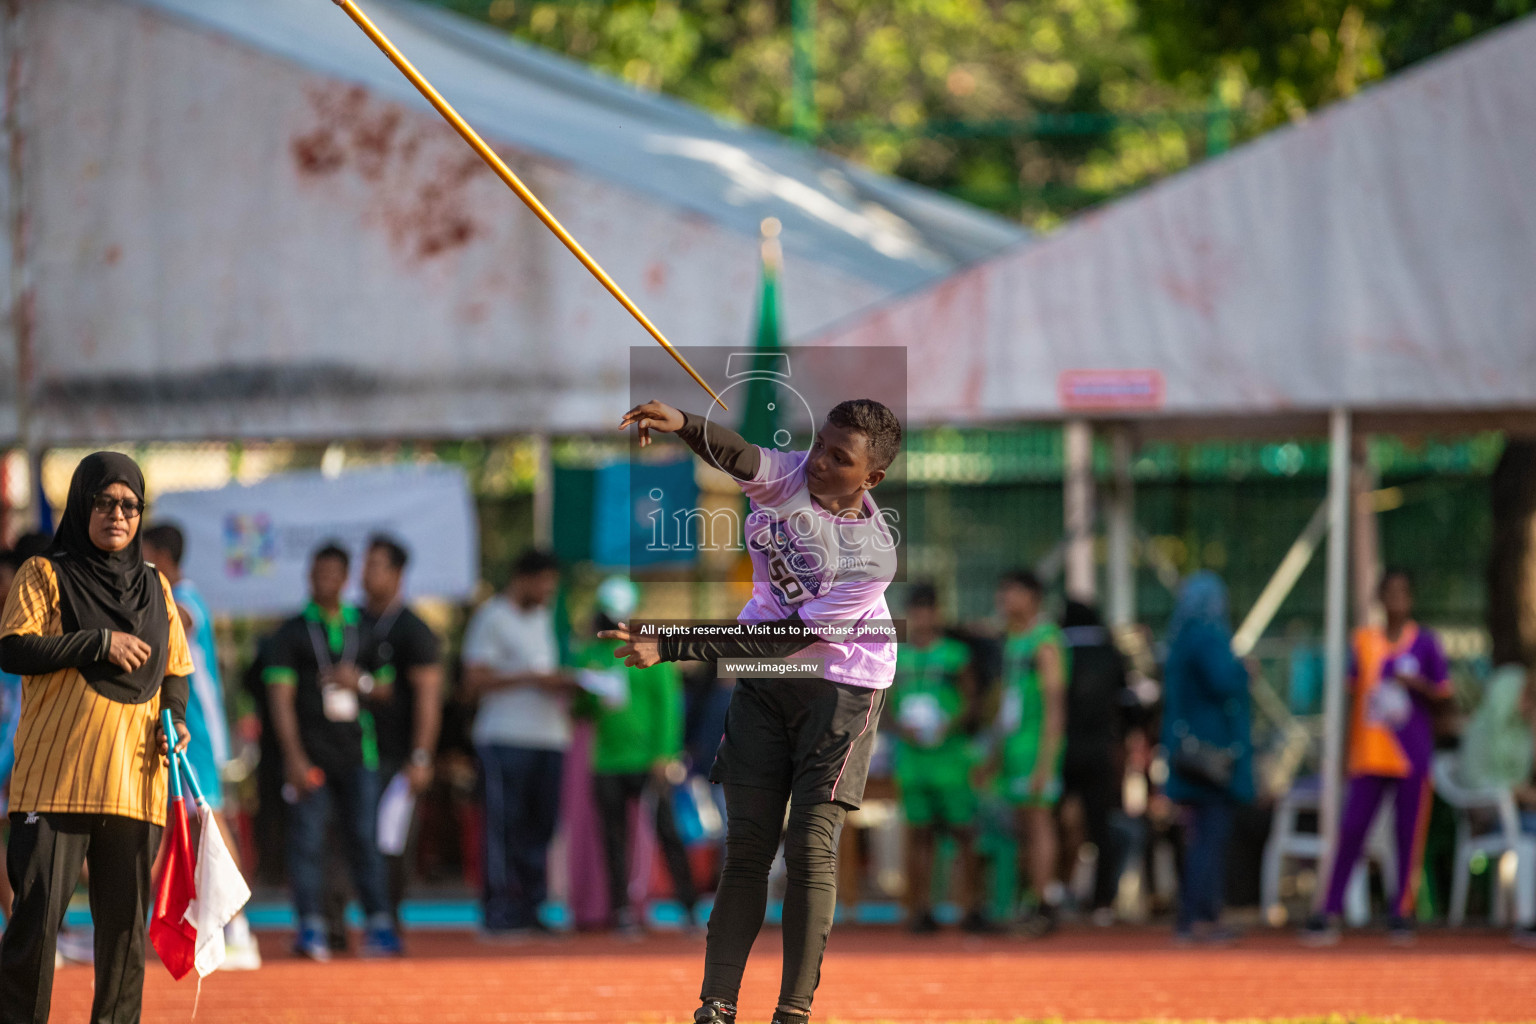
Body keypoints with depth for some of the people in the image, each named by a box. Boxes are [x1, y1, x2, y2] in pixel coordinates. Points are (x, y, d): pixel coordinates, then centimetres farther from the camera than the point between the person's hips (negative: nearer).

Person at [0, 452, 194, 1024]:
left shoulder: (155, 588, 18)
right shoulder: (46, 576, 5)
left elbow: (175, 669, 24)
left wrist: (174, 717, 4)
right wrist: (99, 643, -13)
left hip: (136, 780, 4)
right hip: (56, 777, -4)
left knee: (126, 922, 4)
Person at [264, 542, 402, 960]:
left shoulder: (362, 630, 15)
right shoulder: (292, 632, 5)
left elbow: (385, 686, 21)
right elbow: (280, 697, -3)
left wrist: (361, 682, -3)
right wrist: (294, 757, -13)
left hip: (356, 752, 2)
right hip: (310, 751, -2)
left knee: (363, 836, 0)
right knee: (307, 839, -7)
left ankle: (378, 923, 2)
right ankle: (311, 928, -6)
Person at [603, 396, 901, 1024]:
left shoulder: (873, 555, -23)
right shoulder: (790, 475, -10)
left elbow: (786, 638, -25)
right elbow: (739, 457, -33)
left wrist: (673, 648, -29)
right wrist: (683, 425, -56)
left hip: (841, 686, -4)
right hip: (761, 686, 4)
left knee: (810, 848, -10)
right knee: (746, 847, 1)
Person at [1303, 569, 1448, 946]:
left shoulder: (1426, 642, 5)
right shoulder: (1363, 641, 10)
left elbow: (1444, 694, 6)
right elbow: (1353, 694, 14)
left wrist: (1419, 685, -15)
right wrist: (1347, 751, 11)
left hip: (1413, 756, -1)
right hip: (1369, 755, 1)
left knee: (1409, 833, -2)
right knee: (1350, 831, -6)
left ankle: (1402, 912, 5)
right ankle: (1329, 912, -6)